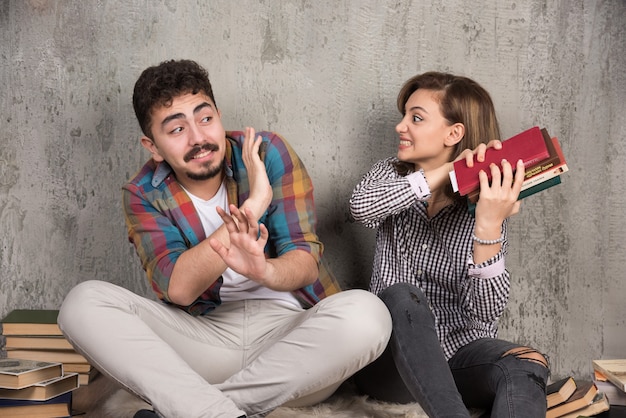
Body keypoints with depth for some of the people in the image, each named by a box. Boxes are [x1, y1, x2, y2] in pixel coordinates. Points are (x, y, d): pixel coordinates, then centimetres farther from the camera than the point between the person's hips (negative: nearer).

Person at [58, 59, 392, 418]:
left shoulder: (268, 153, -5)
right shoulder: (144, 194, -2)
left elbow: (306, 261, -12)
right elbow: (179, 289, -18)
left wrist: (265, 271, -38)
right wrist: (251, 207, -28)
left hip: (289, 332, -1)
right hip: (206, 335, 1)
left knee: (366, 313, -33)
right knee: (85, 302, -19)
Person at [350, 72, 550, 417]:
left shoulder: (486, 205, -2)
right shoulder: (390, 174, 6)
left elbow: (486, 311, -15)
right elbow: (361, 207, -21)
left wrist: (489, 228, -29)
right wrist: (446, 171, -24)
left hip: (458, 353, 0)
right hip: (391, 358, 1)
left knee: (527, 365, -31)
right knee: (402, 296, -31)